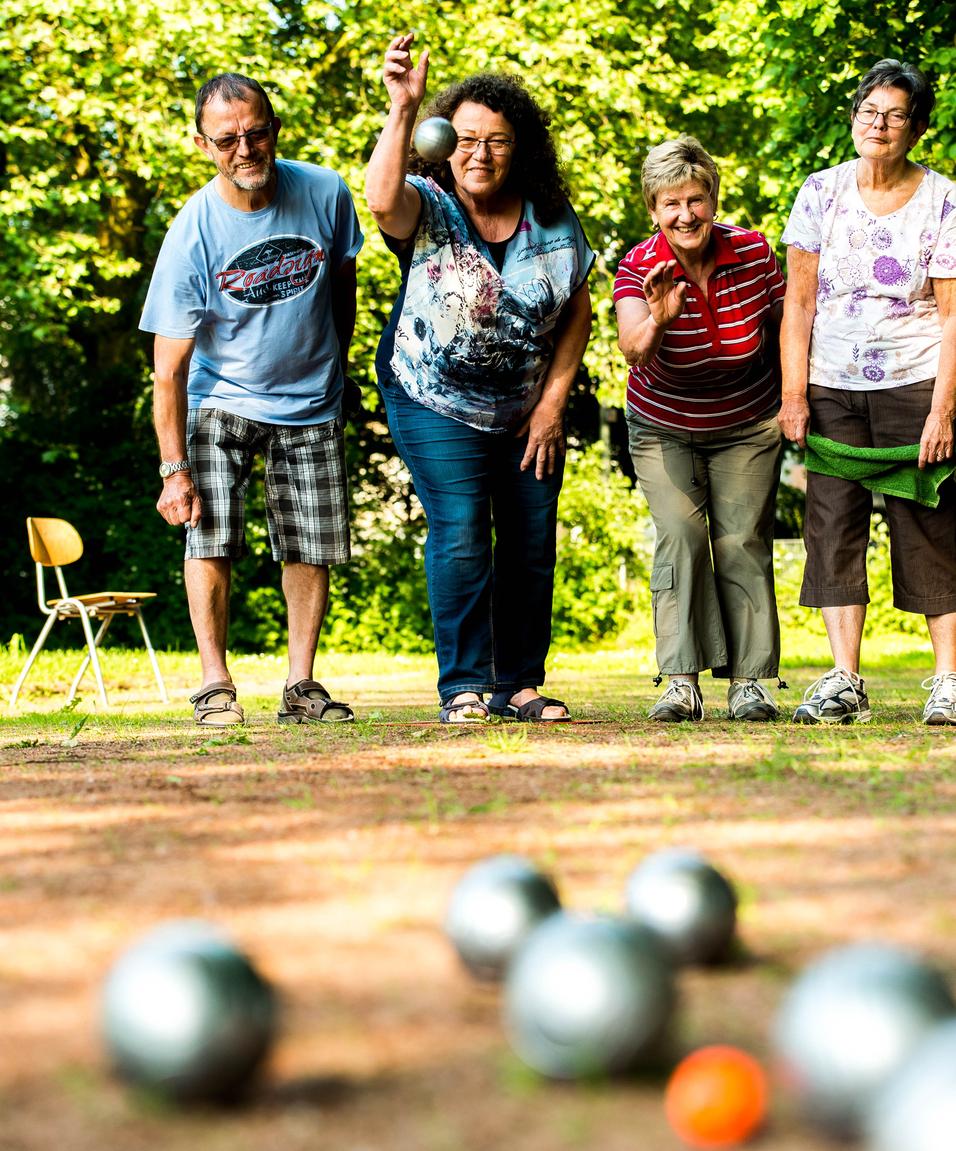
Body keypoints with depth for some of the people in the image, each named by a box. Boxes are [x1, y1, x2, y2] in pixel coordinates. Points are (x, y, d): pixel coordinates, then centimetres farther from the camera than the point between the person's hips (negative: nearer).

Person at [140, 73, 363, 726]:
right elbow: (170, 367, -18)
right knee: (210, 538, -15)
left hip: (311, 405, 3)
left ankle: (301, 685, 11)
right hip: (222, 399, -2)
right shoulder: (192, 234, -20)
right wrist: (174, 469, -21)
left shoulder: (325, 194, -13)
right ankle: (216, 685, -5)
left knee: (312, 550, 2)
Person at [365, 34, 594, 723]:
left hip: (530, 409, 4)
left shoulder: (552, 220, -4)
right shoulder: (426, 207, -14)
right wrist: (402, 110, -50)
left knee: (532, 544, 5)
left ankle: (520, 684, 17)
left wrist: (553, 402, -3)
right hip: (436, 403, -4)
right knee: (460, 535, -15)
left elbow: (577, 312, 3)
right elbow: (383, 201, -39)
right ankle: (464, 687, -8)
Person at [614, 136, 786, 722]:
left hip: (747, 427, 1)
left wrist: (794, 400, 0)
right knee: (679, 536, -15)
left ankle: (750, 681, -2)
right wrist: (656, 323, -59)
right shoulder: (639, 269, -21)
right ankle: (682, 683, -16)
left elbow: (783, 323, 1)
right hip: (664, 428, -1)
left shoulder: (752, 251, -16)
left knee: (742, 543, -6)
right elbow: (632, 348, -39)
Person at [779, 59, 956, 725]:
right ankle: (844, 682, -3)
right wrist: (794, 394, -2)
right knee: (834, 523, -4)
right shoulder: (822, 192, 5)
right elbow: (799, 302, 5)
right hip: (832, 387, 2)